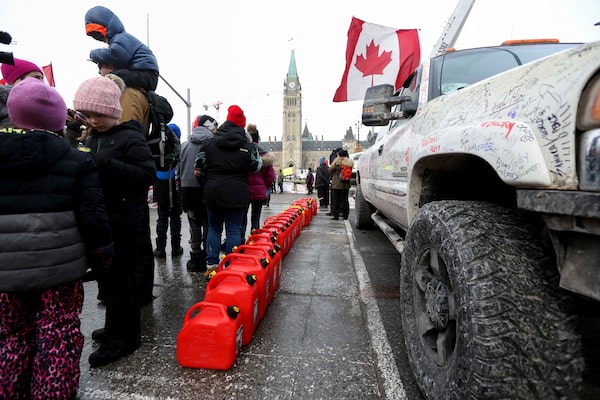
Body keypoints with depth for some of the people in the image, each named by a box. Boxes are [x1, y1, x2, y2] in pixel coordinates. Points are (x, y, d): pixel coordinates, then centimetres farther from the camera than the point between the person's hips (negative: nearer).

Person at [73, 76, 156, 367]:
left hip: (125, 223, -8)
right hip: (100, 220, 8)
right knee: (107, 277, 16)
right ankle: (123, 329, 33)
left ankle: (120, 338, 16)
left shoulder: (130, 137, -10)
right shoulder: (91, 138, 14)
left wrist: (105, 163, -25)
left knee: (117, 280, 0)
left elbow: (148, 174, -19)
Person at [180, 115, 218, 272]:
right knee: (208, 224, 7)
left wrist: (182, 184, 16)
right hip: (207, 189, -4)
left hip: (188, 188, 4)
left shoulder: (184, 145, 6)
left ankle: (195, 259, 17)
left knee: (194, 224, 13)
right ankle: (206, 258, 11)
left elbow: (179, 168, 8)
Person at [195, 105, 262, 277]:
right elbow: (257, 166, 5)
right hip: (237, 193, -2)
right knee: (234, 230, 4)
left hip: (213, 192, 2)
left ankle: (211, 265, 16)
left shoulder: (209, 142, 2)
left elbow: (200, 166, 4)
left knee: (213, 228, 16)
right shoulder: (248, 145, -4)